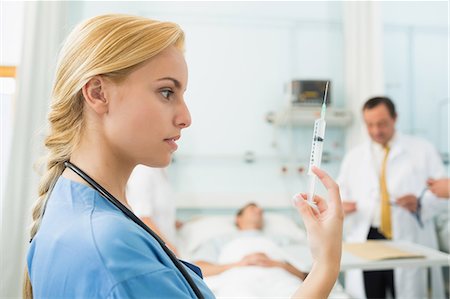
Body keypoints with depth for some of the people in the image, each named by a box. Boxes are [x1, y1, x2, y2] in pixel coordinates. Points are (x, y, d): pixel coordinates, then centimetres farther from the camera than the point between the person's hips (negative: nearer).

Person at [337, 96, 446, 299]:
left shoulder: (422, 151, 7)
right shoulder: (353, 157, 13)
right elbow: (341, 193, 15)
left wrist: (420, 203, -18)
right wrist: (341, 205, -8)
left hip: (409, 242, -2)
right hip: (365, 242, 2)